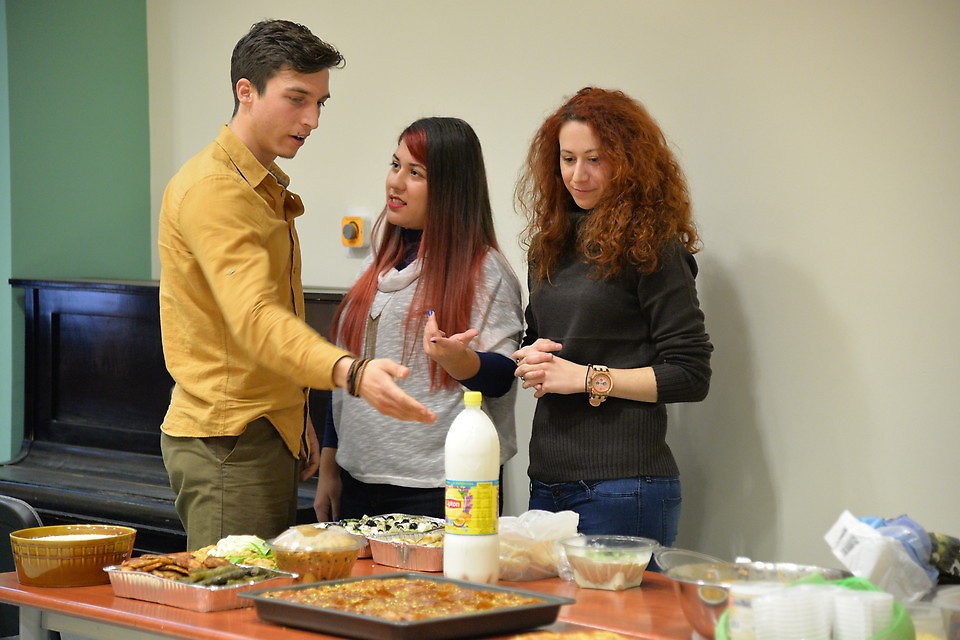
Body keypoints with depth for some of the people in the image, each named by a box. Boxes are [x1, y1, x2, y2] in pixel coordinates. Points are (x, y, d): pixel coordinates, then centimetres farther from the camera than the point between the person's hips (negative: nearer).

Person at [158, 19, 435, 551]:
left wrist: (297, 420, 22)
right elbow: (255, 320, -31)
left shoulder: (268, 188, 18)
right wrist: (350, 371, -46)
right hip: (228, 443, -10)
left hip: (268, 433, 10)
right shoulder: (214, 189, -17)